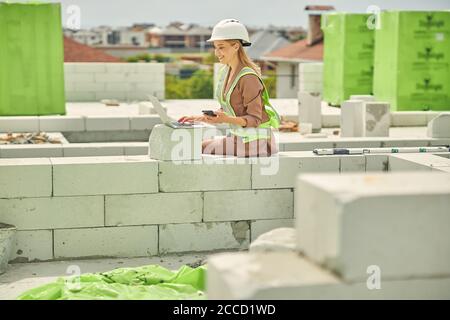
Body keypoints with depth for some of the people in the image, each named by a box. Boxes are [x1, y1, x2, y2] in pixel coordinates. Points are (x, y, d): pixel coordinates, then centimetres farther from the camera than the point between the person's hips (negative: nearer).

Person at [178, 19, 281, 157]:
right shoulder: (226, 72, 7)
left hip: (256, 141, -9)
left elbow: (254, 119, -19)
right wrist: (202, 118, 3)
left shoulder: (248, 77, -20)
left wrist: (227, 119, -34)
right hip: (238, 137, 9)